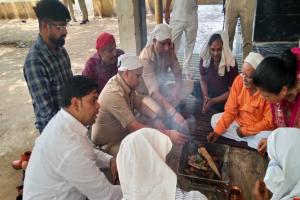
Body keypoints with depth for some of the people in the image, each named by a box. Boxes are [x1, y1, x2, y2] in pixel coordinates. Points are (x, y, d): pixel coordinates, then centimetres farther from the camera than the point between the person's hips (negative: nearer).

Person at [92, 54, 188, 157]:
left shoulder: (127, 84, -6)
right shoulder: (114, 94, -32)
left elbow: (139, 103, 9)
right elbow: (135, 127, -34)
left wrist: (155, 119, -8)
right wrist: (168, 134, -31)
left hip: (124, 133, 8)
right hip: (109, 144, -8)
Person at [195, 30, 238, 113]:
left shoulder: (231, 64, -27)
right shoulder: (205, 58, -17)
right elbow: (202, 79, -3)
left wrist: (213, 101, -27)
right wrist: (206, 97, -18)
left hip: (224, 97, -4)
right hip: (209, 89, 4)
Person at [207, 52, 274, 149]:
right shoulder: (239, 80, -15)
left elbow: (269, 122, -20)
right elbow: (231, 110, -10)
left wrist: (245, 130, -19)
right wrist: (217, 131, -16)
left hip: (259, 128, -5)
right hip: (239, 121, 5)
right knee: (215, 119, -8)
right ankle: (250, 139, -9)